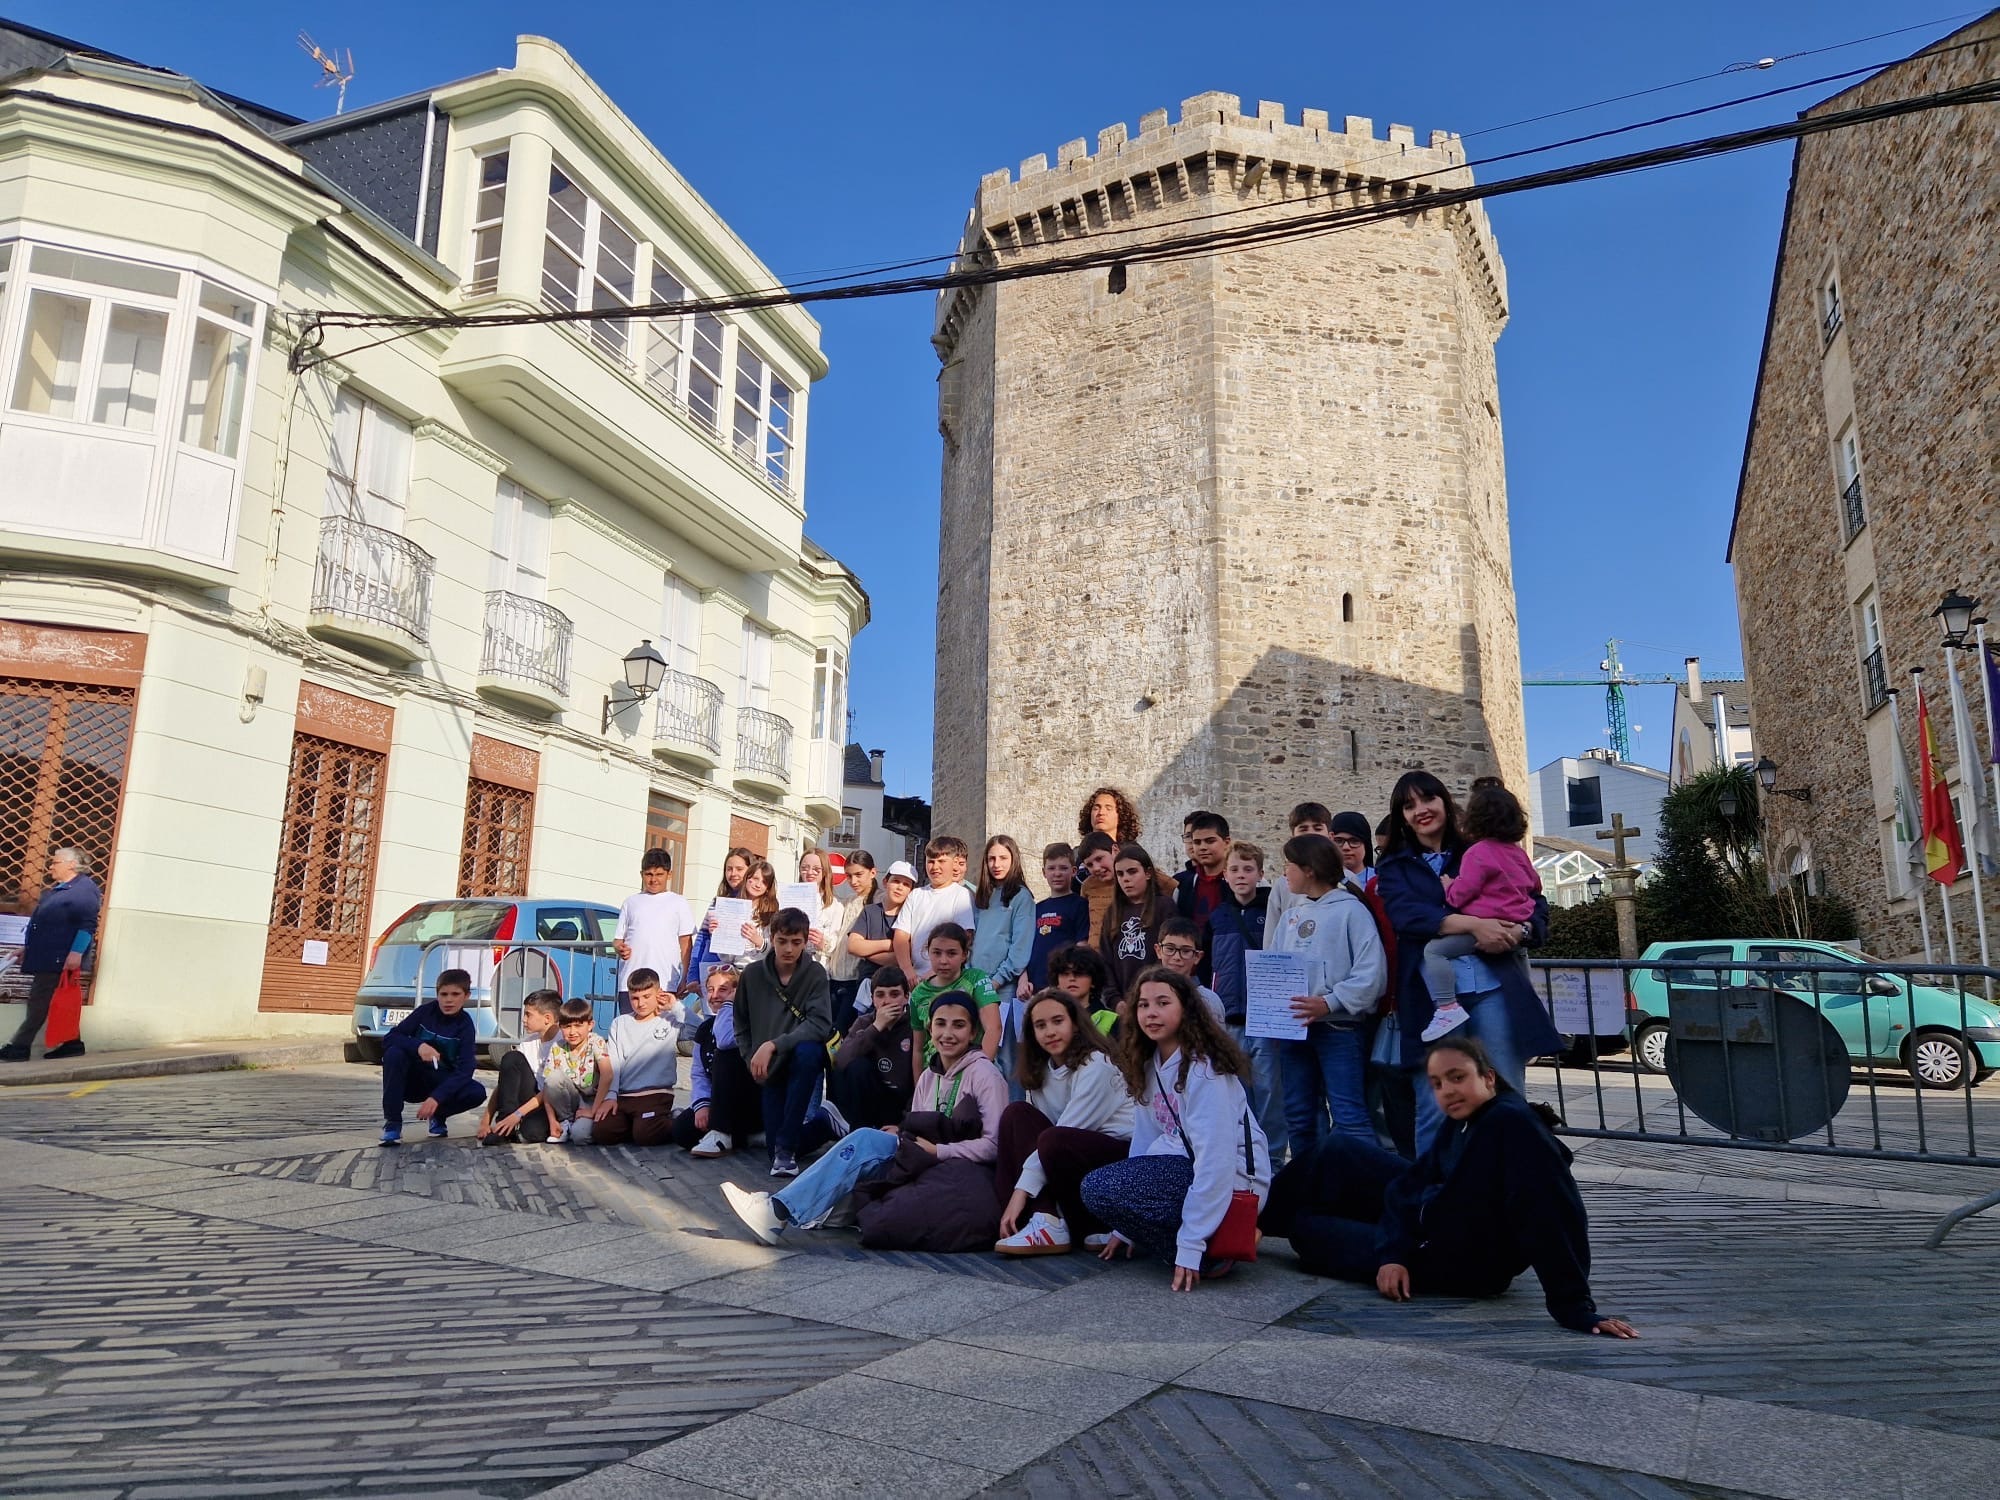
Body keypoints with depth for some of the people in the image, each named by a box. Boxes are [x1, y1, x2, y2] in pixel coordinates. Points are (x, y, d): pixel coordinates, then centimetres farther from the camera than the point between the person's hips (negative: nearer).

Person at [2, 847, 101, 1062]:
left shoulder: (85, 888, -11)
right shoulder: (54, 889, 20)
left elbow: (87, 925, -18)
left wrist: (76, 953, -24)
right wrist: (28, 947, 26)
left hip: (59, 958, -10)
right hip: (45, 956, 10)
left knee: (39, 1002, -7)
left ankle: (19, 1047, -4)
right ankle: (72, 1043, 13)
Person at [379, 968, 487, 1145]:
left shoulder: (465, 1026, -14)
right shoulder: (426, 1011, -11)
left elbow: (464, 1071, -22)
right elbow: (389, 1038, -17)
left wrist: (436, 1097, -36)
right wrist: (418, 1045, -36)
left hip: (440, 1083, 0)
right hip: (411, 1080, 0)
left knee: (477, 1092, -28)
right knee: (394, 1053, -30)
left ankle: (438, 1115, 5)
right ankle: (392, 1122, -19)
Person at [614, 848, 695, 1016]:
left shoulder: (679, 902, 10)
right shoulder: (631, 902, 16)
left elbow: (686, 943, 7)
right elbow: (617, 939, 16)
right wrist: (620, 949, -8)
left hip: (666, 983, -2)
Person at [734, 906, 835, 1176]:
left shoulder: (814, 974, -9)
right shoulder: (752, 975, -1)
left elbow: (819, 1025, -21)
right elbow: (741, 1026, 9)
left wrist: (772, 1045, -26)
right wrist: (753, 1060, -4)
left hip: (802, 1058, -2)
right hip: (768, 1066, 2)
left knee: (808, 1052, -39)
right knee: (773, 1150, -12)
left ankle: (786, 1145, -27)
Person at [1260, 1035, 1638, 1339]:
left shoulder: (1514, 1125, -32)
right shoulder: (1462, 1122, -5)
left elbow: (1555, 1216, -36)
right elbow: (1408, 1184, -4)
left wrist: (1575, 1308, -37)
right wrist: (1393, 1252, -17)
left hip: (1450, 1266, -8)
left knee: (1305, 1229, 6)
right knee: (1338, 1152, 19)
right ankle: (1258, 1213, 40)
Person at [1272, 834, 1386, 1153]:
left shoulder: (1350, 910, -6)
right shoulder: (1291, 916, 16)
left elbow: (1372, 971, -15)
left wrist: (1330, 1003, -21)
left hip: (1339, 1026, -7)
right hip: (1296, 1027, 7)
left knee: (1348, 1115, -11)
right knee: (1298, 1115, 13)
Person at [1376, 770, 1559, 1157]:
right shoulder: (1394, 867, 12)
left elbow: (1538, 905, 11)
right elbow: (1405, 914, -8)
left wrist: (1518, 930, -11)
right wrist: (1474, 924, -19)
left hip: (1494, 989, 1)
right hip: (1430, 995, -1)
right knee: (1434, 1110, 0)